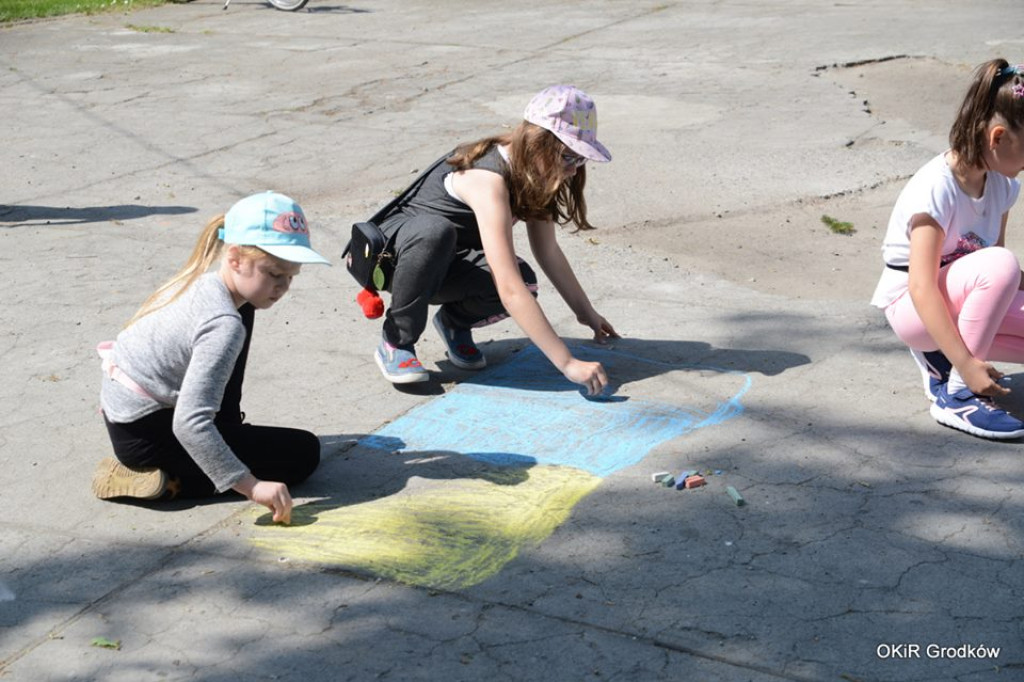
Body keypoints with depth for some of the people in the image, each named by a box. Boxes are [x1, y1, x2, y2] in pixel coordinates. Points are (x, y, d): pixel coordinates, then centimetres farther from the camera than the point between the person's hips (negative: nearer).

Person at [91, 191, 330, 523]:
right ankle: (169, 480, -9)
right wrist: (251, 486, -37)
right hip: (143, 435, -9)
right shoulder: (224, 326, -30)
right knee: (304, 452, -5)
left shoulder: (204, 279, -2)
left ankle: (230, 429, 19)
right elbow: (190, 423, -37)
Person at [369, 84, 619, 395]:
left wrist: (586, 313, 3)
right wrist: (567, 363, -44)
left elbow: (548, 251, 5)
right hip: (395, 251, -6)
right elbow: (509, 291, -42)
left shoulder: (532, 173, -9)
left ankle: (455, 321, 7)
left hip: (441, 264, 6)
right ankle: (395, 342, -19)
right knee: (435, 230, -43)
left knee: (524, 281, -26)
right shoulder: (488, 180, -35)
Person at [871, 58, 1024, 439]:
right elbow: (922, 289, -30)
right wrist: (967, 364, -35)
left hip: (962, 297, 8)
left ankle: (940, 355, 4)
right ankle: (955, 396, -24)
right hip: (912, 306, -7)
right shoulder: (936, 189, -25)